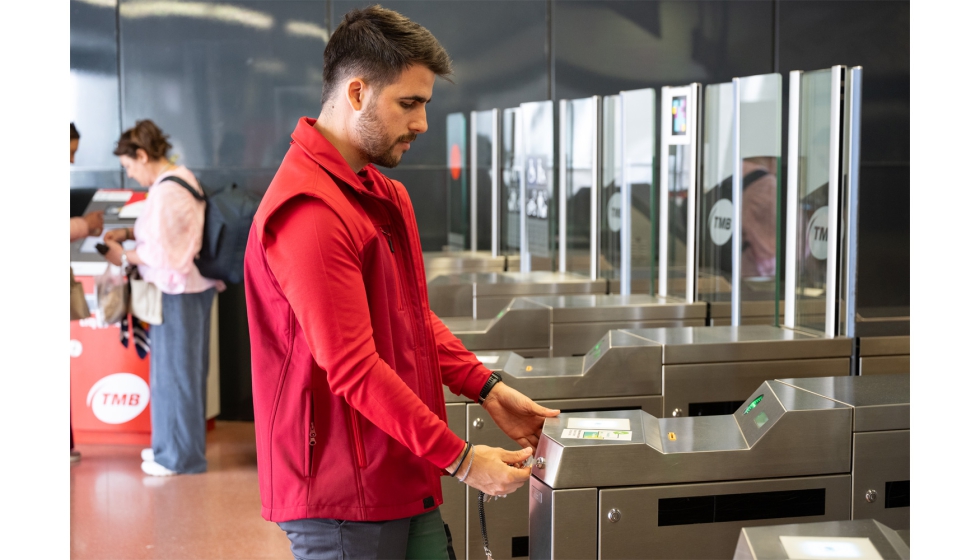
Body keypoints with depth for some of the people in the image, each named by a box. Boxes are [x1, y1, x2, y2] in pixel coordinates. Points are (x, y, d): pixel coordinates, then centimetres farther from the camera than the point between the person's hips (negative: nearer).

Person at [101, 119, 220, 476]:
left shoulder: (165, 192, -20)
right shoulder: (182, 177, 11)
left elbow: (160, 252, -21)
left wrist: (124, 257, -7)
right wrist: (128, 232, 12)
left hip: (178, 292, -10)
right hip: (193, 286, 10)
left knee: (174, 370, 0)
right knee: (184, 369, 17)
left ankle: (180, 455, 11)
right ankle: (173, 445, 29)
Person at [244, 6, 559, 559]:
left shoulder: (387, 195, 13)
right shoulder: (307, 212, -20)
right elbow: (353, 369, -23)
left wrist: (488, 389, 6)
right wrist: (460, 459, -19)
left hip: (405, 483, 9)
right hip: (344, 501, -9)